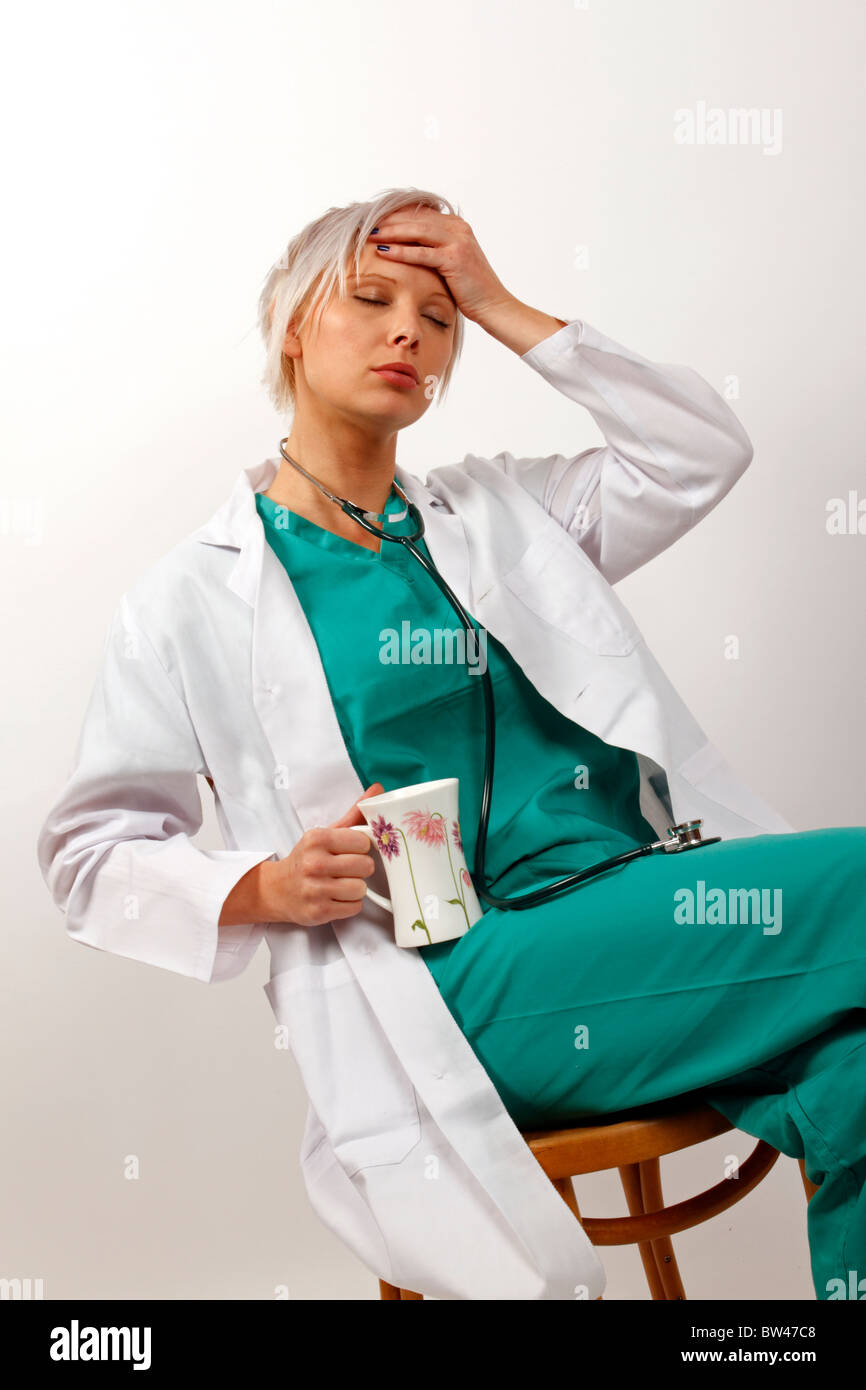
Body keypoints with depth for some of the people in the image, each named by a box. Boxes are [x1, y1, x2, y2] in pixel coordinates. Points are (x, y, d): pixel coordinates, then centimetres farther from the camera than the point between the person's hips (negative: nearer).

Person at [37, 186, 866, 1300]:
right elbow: (84, 853, 8)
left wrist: (505, 310, 10)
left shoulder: (500, 512, 20)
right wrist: (265, 888, -12)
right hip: (471, 977, -5)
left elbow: (705, 450, 11)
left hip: (645, 908, 5)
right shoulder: (199, 598, 8)